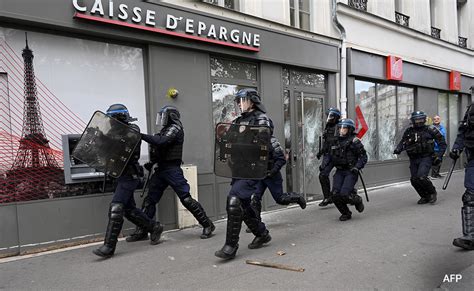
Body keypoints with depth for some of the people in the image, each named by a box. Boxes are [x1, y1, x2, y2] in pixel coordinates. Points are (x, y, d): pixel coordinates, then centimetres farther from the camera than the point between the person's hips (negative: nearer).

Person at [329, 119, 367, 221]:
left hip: (351, 172, -5)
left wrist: (357, 167, -18)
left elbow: (363, 157, -7)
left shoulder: (354, 141, -6)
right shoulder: (335, 142, 11)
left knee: (344, 194, -18)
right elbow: (331, 156, 23)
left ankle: (357, 200, 17)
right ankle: (346, 213, 19)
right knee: (335, 195, -6)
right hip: (339, 172, 5)